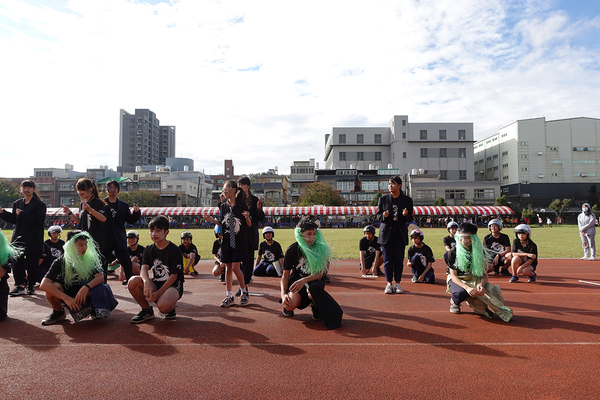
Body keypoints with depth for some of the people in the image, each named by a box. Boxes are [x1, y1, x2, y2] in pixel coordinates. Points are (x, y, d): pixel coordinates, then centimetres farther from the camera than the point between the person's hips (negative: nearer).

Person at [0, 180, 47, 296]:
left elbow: (39, 220, -15)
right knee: (17, 262, 0)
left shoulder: (39, 204, -4)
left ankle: (31, 285, 13)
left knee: (32, 263, 1)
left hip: (33, 240, -5)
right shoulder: (17, 203, 14)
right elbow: (13, 219, 13)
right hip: (18, 238, 5)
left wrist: (23, 214, -18)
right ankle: (19, 285, 7)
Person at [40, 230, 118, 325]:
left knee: (100, 288, -32)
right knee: (53, 287, -32)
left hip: (84, 293, 0)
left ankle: (94, 308, 1)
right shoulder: (60, 262, -17)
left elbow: (101, 277, -20)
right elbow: (43, 284, -27)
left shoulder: (90, 259, -11)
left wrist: (86, 287, -41)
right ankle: (58, 313, -2)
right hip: (66, 293, 0)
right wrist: (66, 298, -38)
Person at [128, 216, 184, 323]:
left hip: (173, 284, -5)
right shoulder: (149, 249, 6)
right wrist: (146, 282, -33)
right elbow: (144, 269, -9)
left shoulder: (174, 250, -10)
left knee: (163, 306, -36)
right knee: (133, 282, -23)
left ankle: (172, 306, 5)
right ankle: (147, 310, 1)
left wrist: (158, 293, -22)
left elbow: (174, 276, -13)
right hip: (156, 283, 6)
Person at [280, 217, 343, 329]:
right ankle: (288, 305, 11)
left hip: (315, 280, 0)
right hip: (296, 278, 0)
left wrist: (304, 280, -35)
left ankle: (315, 306, -3)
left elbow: (320, 273, -16)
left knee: (313, 288, -39)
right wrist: (283, 294, -18)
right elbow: (285, 275, -2)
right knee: (291, 305, -29)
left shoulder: (321, 248, -11)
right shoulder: (292, 250, -9)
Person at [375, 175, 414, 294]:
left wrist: (405, 215, -18)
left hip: (400, 234, 0)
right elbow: (377, 216, 6)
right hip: (386, 233, 0)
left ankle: (397, 283, 14)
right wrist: (383, 216, -17)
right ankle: (389, 284, 12)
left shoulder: (407, 200, 3)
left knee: (399, 260, 2)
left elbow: (410, 219, 5)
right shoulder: (383, 199, 4)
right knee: (387, 260, 2)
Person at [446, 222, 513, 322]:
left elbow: (485, 274, -6)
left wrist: (481, 284, -30)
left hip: (475, 279, 2)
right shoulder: (453, 252, -12)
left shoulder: (480, 251, -5)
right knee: (461, 292, -35)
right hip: (457, 279, -1)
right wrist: (467, 287, -34)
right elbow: (453, 275, -15)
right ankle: (454, 302, 0)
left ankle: (475, 303, -2)